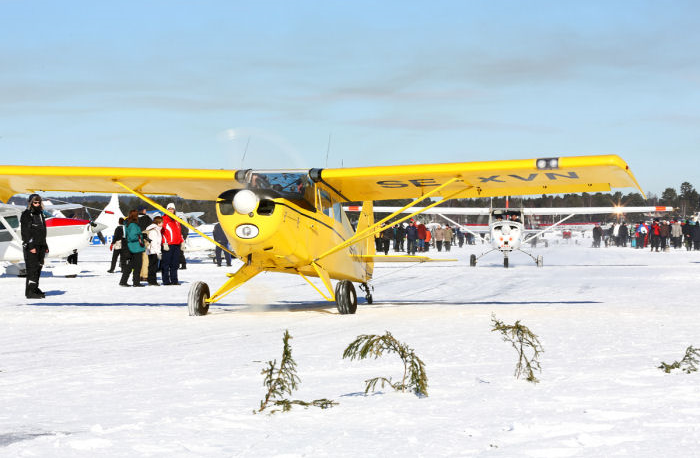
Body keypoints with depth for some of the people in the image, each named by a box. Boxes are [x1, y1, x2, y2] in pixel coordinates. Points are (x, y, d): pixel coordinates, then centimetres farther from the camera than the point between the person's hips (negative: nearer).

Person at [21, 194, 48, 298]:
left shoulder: (40, 214, 19)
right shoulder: (26, 215, -6)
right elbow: (25, 232, -12)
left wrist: (45, 246, 20)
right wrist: (31, 246, -19)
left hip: (40, 246, 8)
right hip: (31, 246, -8)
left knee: (38, 267, 8)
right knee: (32, 268, -12)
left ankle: (35, 288, 15)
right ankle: (30, 291, -13)